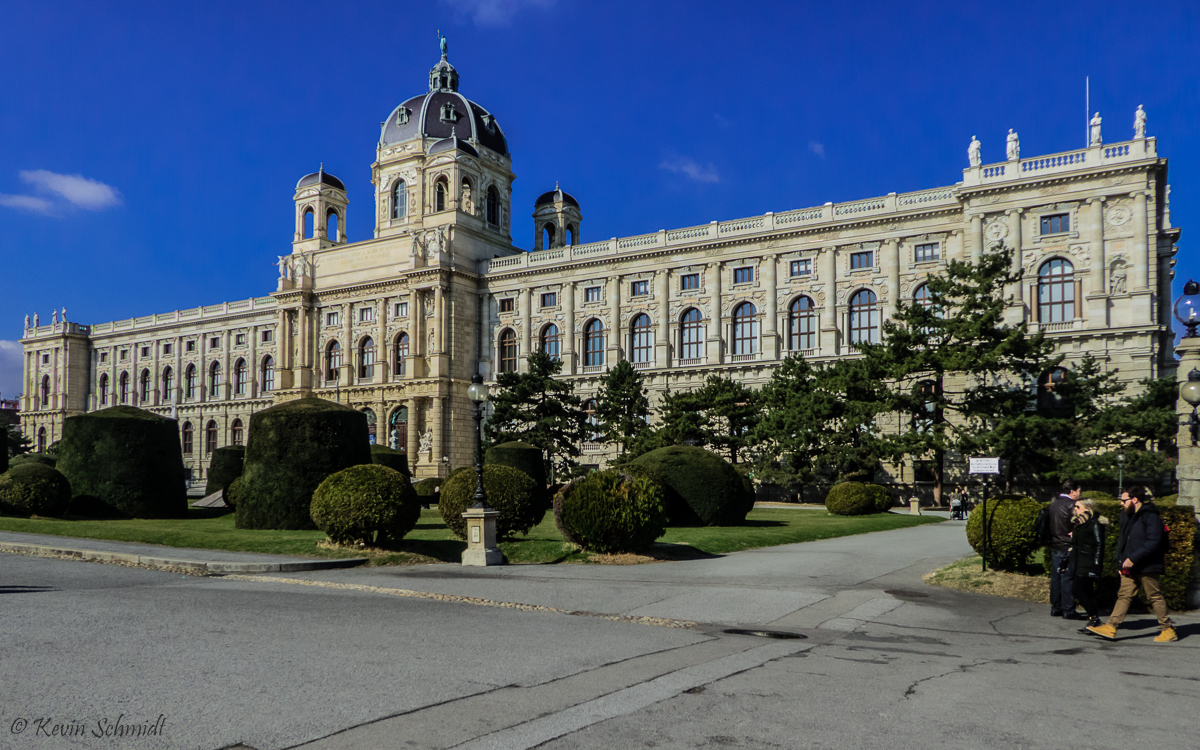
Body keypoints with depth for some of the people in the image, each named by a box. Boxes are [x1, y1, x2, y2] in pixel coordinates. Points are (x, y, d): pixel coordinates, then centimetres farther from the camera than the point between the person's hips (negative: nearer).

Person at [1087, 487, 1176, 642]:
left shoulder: (1151, 517, -14)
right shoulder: (1126, 515, 13)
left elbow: (1153, 542, -21)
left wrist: (1133, 558, -23)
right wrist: (1120, 559, 12)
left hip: (1147, 567, -8)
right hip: (1130, 567, 8)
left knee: (1155, 597, 3)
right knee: (1124, 595, 3)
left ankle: (1168, 630, 17)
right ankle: (1110, 627, -1)